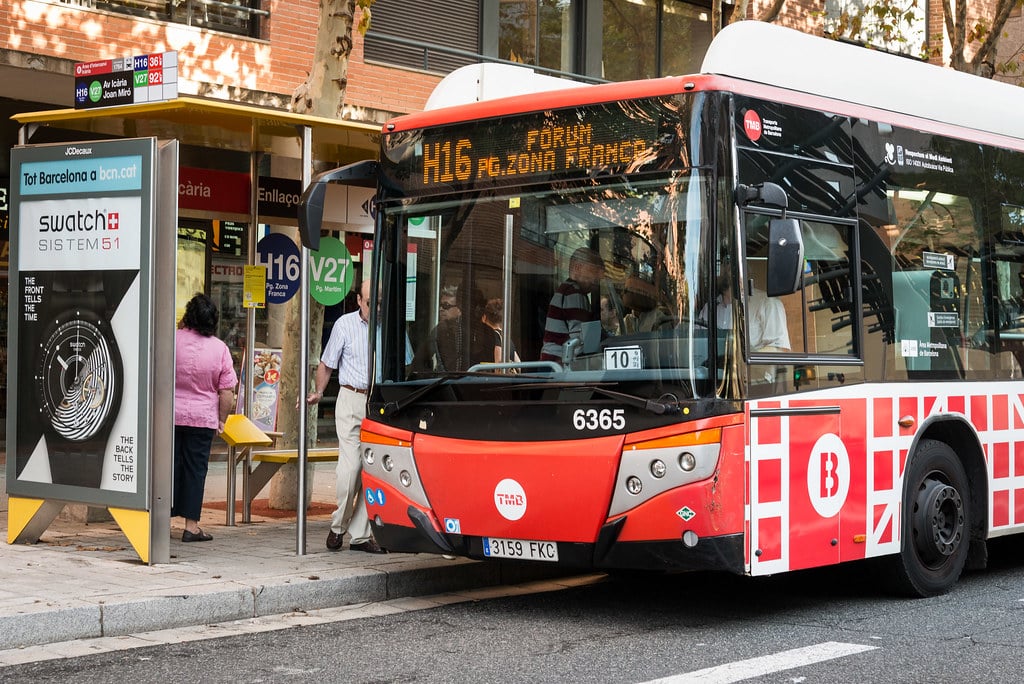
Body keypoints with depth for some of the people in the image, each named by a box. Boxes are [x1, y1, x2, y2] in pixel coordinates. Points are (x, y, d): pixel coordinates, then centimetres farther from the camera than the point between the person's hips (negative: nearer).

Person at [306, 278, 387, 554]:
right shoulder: (345, 325, 3)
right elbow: (327, 363, 9)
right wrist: (318, 393, -3)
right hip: (351, 399, -2)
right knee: (351, 464, -11)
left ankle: (361, 534, 8)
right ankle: (338, 525, 9)